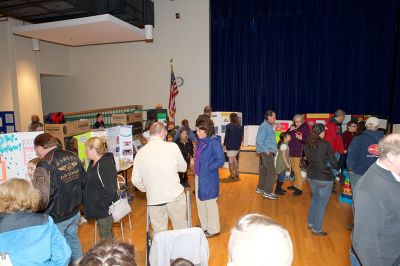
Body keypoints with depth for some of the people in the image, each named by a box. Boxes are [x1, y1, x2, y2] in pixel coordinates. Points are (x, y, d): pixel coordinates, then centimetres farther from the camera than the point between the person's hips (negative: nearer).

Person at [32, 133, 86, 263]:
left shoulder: (45, 166, -25)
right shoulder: (73, 157, -3)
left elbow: (41, 200, -28)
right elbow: (83, 182, 8)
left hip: (55, 218, -6)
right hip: (74, 213, 7)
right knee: (73, 240, 26)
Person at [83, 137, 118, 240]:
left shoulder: (105, 165, -26)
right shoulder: (94, 163, 6)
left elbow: (110, 190, -29)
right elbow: (90, 183, 17)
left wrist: (99, 204, -20)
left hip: (105, 208, -9)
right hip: (98, 208, 9)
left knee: (105, 236, 6)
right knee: (107, 232, 25)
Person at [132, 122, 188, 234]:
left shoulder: (141, 152, -4)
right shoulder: (172, 146, -9)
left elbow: (135, 180, 0)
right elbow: (183, 168, 4)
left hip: (153, 200, 2)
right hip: (175, 196, -1)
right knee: (181, 230, 17)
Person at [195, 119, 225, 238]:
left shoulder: (214, 142, -18)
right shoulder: (200, 141, 5)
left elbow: (221, 160, -18)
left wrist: (208, 168, -18)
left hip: (209, 178, -8)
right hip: (198, 176, 8)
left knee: (210, 203, 7)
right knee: (200, 202, 19)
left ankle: (213, 229, 26)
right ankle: (204, 226, 38)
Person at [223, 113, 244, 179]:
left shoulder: (229, 126, -12)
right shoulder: (240, 127, 4)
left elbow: (226, 136, -10)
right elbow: (241, 137, 8)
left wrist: (224, 144, -1)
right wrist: (239, 144, 16)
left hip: (230, 145, -6)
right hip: (237, 146, 6)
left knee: (231, 160, 3)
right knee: (234, 159, 20)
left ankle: (232, 174, 8)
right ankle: (236, 173, 23)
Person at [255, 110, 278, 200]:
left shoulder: (269, 126, 13)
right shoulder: (264, 126, -16)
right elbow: (259, 140, -22)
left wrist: (273, 149, 10)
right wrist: (266, 150, -18)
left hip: (269, 152, 10)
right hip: (266, 152, -10)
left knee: (264, 170, 16)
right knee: (271, 171, -8)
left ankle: (260, 188, 28)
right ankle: (267, 192, -2)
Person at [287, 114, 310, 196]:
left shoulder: (305, 128, -9)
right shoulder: (293, 127, 9)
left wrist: (301, 138, -32)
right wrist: (290, 130, -6)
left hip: (299, 152, -7)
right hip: (291, 152, 7)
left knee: (297, 171, -7)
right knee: (294, 170, 16)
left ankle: (299, 189, 1)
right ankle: (296, 185, 30)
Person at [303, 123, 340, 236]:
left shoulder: (307, 145, -1)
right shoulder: (325, 144, -17)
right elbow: (333, 161, -10)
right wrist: (337, 168, 10)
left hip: (311, 176, 6)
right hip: (324, 177, -6)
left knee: (315, 199, 24)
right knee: (322, 203, 7)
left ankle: (311, 223, 34)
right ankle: (317, 229, 16)